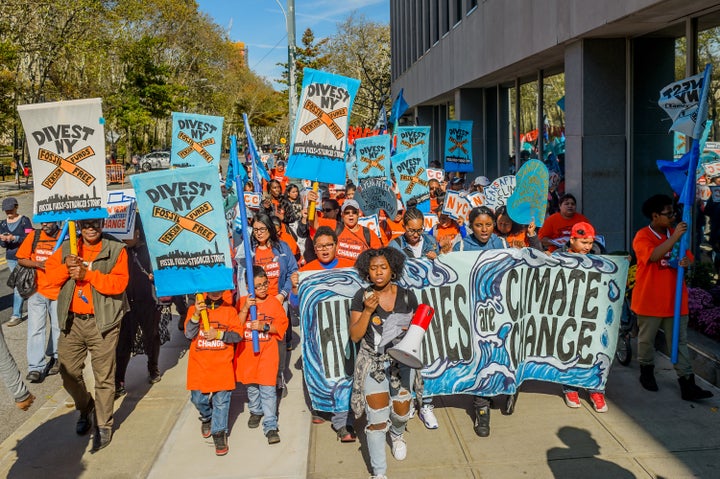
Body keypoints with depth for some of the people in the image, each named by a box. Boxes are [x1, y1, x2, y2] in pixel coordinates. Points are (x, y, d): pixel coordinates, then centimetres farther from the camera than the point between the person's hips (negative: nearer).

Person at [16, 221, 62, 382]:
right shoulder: (34, 236, 1)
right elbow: (21, 259, 5)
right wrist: (38, 264, -13)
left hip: (59, 290, -1)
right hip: (37, 290, 1)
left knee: (58, 326, 13)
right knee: (35, 328, -4)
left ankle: (56, 357, 33)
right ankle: (36, 367, -2)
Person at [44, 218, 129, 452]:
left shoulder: (116, 250, -4)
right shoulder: (67, 248, 9)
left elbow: (119, 282, -14)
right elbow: (51, 274, 5)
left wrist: (88, 274, -23)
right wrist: (66, 267, -14)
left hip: (102, 322, -4)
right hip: (71, 321, 4)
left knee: (104, 377, 1)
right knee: (69, 372, 12)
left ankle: (104, 426, 15)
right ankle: (85, 408, 38)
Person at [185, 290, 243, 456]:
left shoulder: (229, 310, 1)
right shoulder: (194, 309, 2)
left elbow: (238, 335, -4)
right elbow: (189, 334, -8)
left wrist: (218, 334, -16)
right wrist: (196, 315, -21)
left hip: (222, 363, -1)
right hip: (199, 364, 1)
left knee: (221, 400, -1)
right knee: (198, 398, 7)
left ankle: (219, 432, 13)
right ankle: (206, 417, 38)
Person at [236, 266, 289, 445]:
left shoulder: (274, 302, -3)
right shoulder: (242, 302, 0)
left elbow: (282, 325, -3)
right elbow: (236, 326, -8)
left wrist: (264, 326, -17)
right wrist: (245, 308, -20)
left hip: (268, 352, -2)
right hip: (247, 352, 3)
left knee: (268, 389, -6)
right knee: (251, 386, 18)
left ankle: (270, 426, 0)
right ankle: (255, 411, 44)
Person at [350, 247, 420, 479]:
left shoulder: (407, 296, -4)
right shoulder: (362, 297, -8)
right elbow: (355, 336, -10)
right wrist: (368, 310, -23)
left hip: (403, 362, 2)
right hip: (374, 363, -2)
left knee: (401, 412, 15)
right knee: (377, 419, -6)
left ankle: (397, 434, 53)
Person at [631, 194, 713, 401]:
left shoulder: (675, 233, 8)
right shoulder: (642, 236, -11)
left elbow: (687, 258, 10)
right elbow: (653, 256, -30)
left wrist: (686, 263, -14)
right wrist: (674, 237, -32)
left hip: (675, 299, 4)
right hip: (650, 300, -4)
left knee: (679, 341, 4)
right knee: (646, 339, 12)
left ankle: (687, 384, 6)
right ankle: (646, 371, 34)